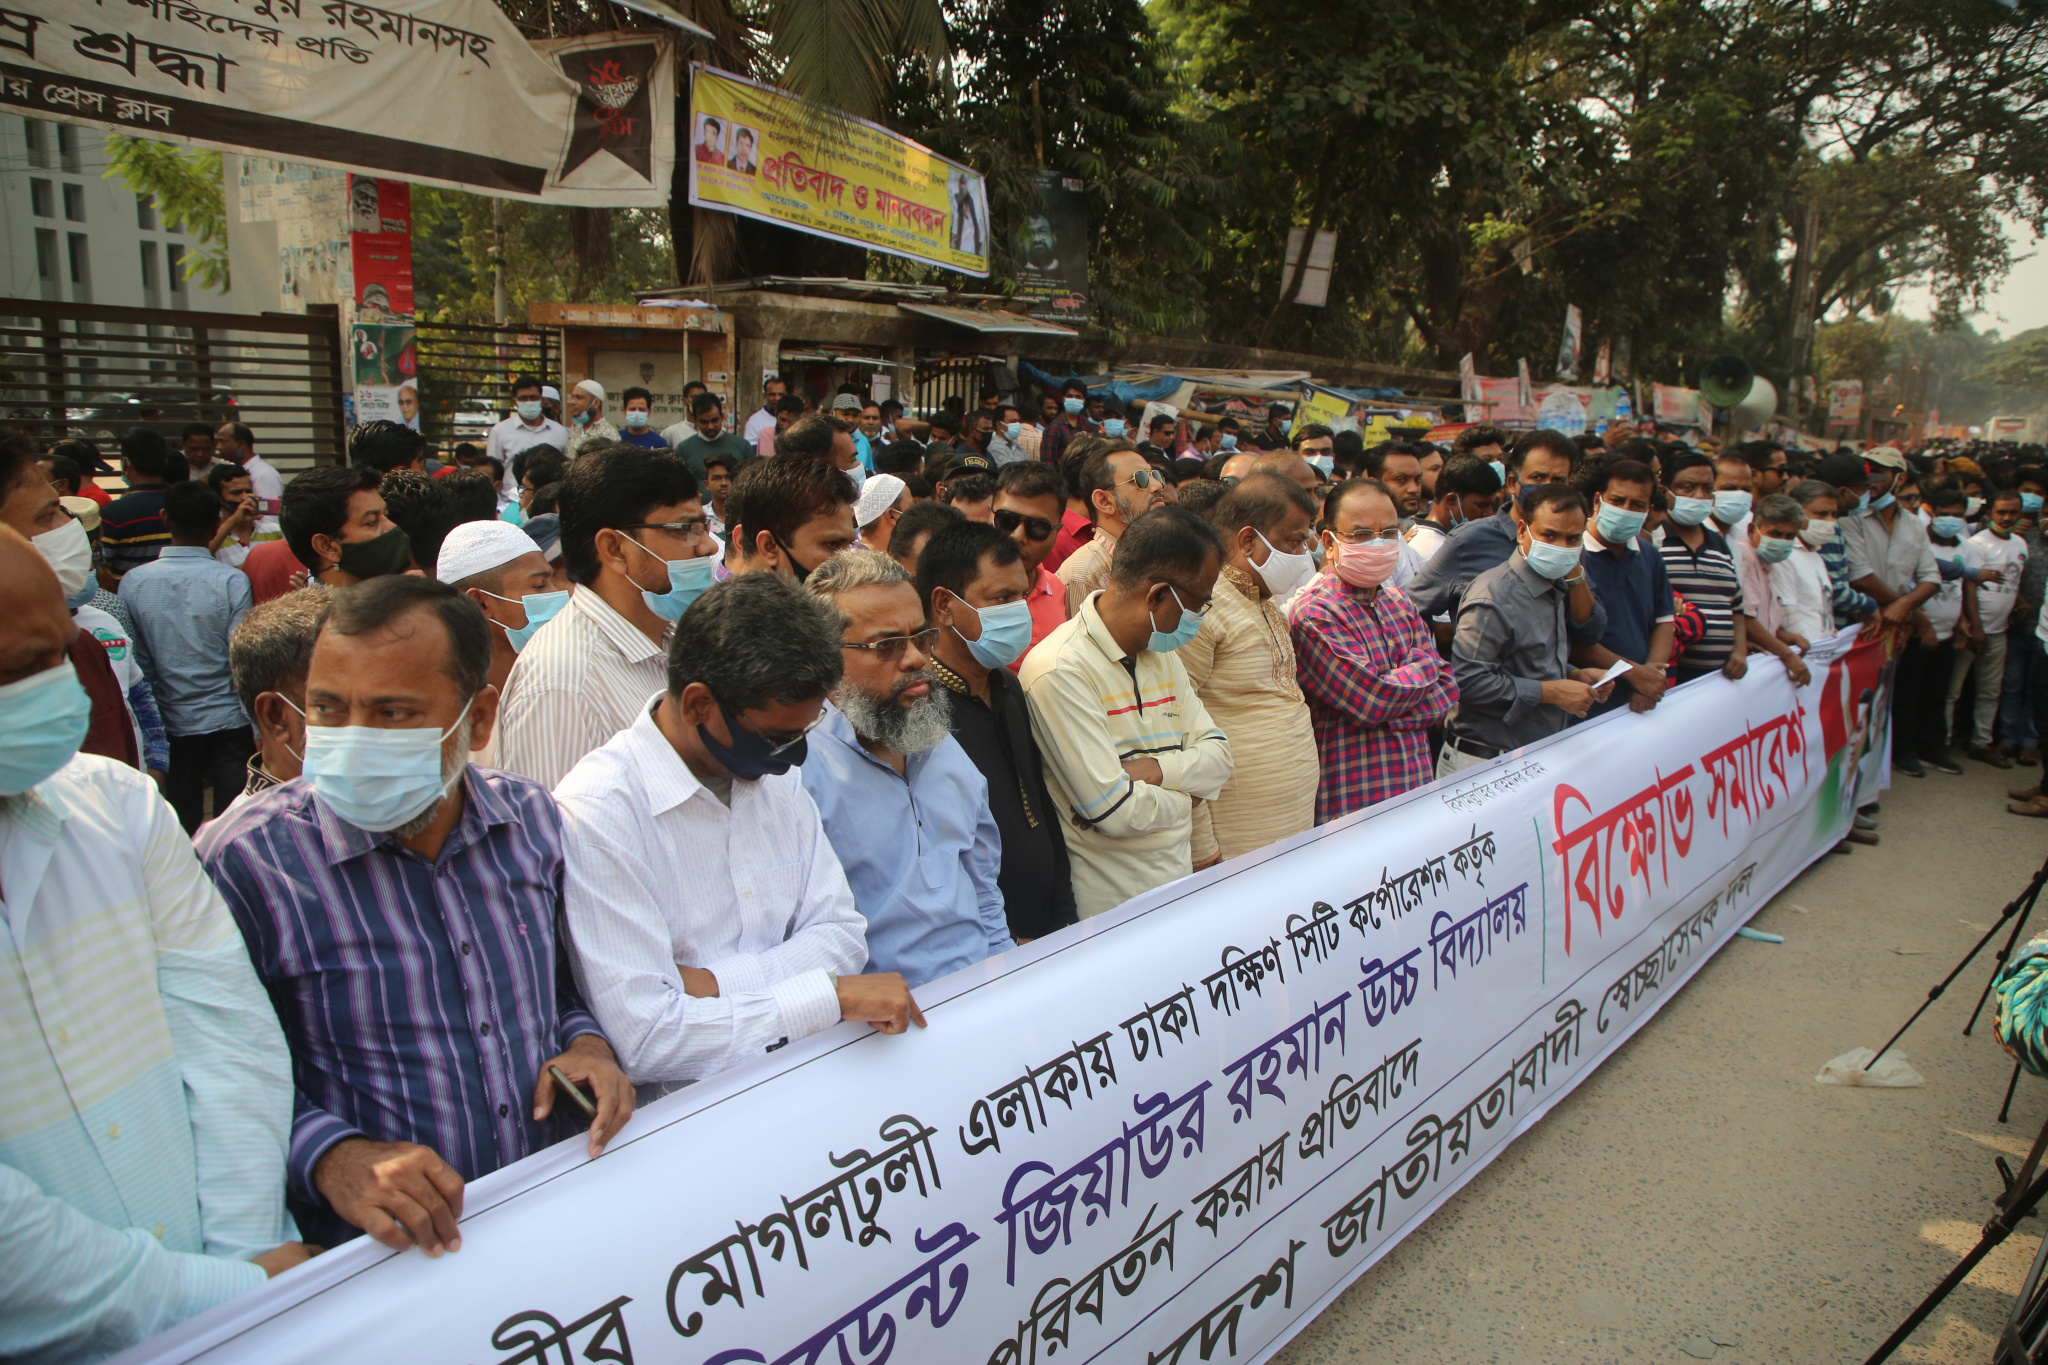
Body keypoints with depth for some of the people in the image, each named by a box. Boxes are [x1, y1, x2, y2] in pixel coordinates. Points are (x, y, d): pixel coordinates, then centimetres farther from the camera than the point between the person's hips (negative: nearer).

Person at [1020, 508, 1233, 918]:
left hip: (1179, 880, 8)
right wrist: (1185, 798, -5)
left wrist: (1158, 768, -15)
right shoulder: (1059, 669, -22)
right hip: (1110, 901, -8)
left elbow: (1218, 754, 5)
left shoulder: (1162, 655, 8)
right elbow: (1115, 811, -24)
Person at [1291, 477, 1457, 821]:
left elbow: (1447, 691, 9)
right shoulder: (1314, 614, -13)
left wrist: (1392, 713, -10)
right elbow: (1371, 699, -18)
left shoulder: (1399, 602, 12)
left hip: (1415, 789, 7)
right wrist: (1425, 665, 0)